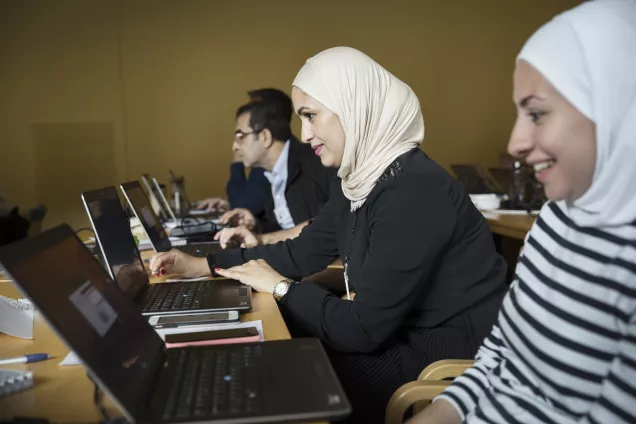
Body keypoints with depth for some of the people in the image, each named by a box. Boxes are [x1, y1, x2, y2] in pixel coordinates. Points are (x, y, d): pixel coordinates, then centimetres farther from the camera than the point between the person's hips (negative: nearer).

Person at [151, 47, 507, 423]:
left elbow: (362, 329, -25)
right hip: (401, 332, 8)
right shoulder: (359, 181, 2)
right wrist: (202, 265, 6)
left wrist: (280, 287, -11)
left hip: (453, 356, -8)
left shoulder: (412, 191, -27)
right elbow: (302, 252, 10)